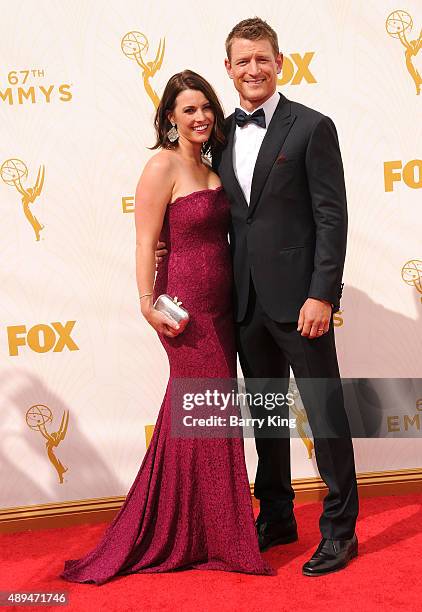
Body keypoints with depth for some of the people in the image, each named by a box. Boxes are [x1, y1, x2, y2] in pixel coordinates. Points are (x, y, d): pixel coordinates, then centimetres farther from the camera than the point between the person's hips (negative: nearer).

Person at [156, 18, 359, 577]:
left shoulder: (312, 127, -5)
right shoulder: (224, 132, 11)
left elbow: (332, 217, -10)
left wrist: (322, 295, -16)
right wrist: (175, 247, 4)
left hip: (298, 297, -6)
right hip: (248, 300, 6)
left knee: (324, 411, 2)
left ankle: (340, 530, 15)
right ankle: (276, 519, 31)